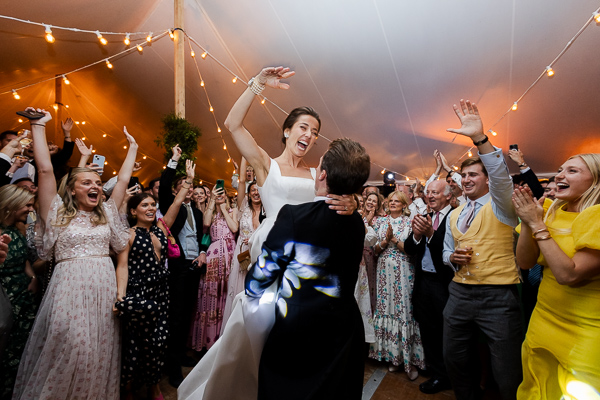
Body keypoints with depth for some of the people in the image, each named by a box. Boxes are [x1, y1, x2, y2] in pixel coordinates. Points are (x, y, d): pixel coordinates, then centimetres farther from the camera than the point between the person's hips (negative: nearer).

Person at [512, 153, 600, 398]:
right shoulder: (550, 212, 0)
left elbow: (569, 275, -27)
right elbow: (525, 262, -5)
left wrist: (537, 224, -25)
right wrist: (527, 222, -17)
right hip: (544, 321, 6)